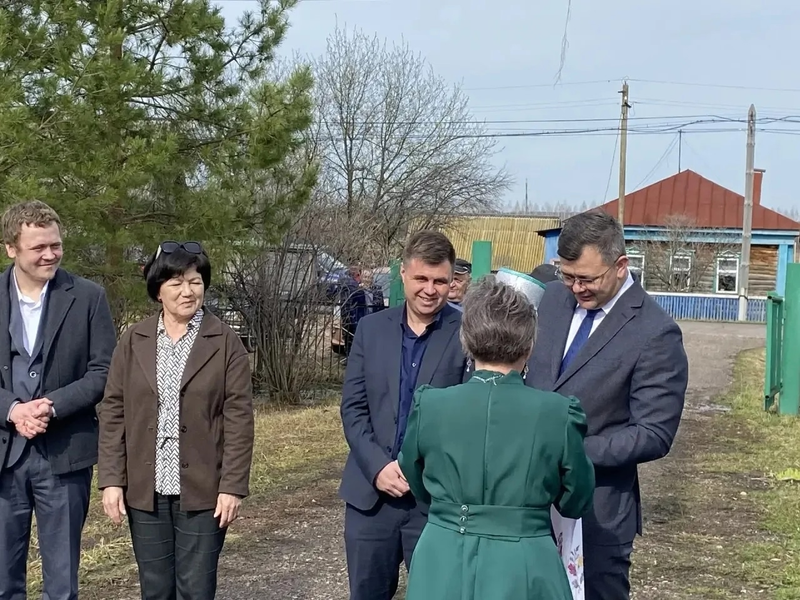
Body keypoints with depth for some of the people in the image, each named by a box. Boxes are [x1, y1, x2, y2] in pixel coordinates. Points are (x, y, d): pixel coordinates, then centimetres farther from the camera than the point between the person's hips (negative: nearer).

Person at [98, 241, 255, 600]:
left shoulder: (225, 343, -3)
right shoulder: (133, 341, 4)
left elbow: (238, 418, -5)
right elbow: (113, 413, 4)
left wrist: (232, 486, -10)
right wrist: (111, 480, -2)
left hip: (203, 489, -2)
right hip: (145, 489, 2)